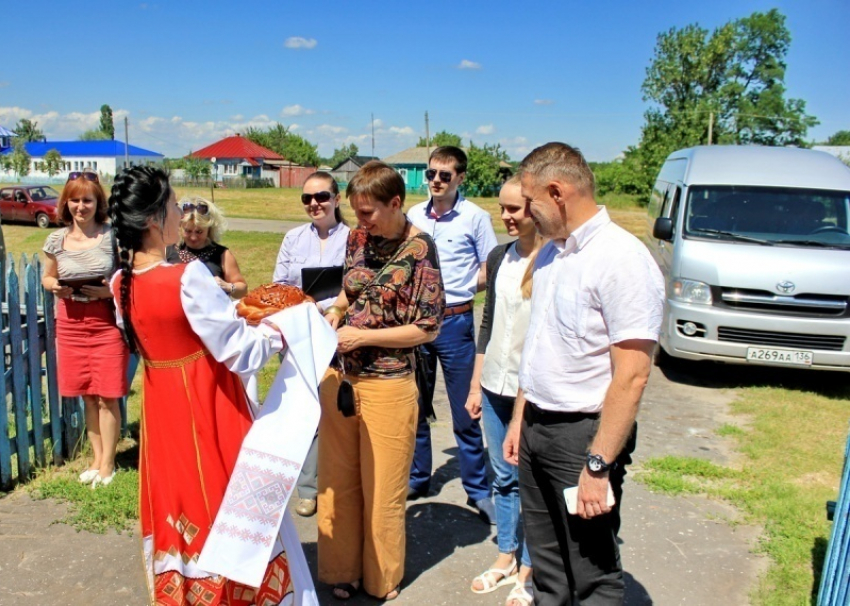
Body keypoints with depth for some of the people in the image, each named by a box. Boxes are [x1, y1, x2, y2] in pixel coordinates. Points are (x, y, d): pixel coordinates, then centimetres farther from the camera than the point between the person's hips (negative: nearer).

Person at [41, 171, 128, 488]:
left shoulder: (112, 236, -7)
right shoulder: (57, 239, 4)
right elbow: (47, 277, 17)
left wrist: (109, 291, -19)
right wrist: (55, 286, -5)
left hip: (107, 322, -3)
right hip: (71, 324, 4)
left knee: (107, 396, 1)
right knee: (88, 395, 12)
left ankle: (107, 463, 15)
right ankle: (97, 458, 26)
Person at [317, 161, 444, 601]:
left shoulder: (419, 250, -13)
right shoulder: (357, 238, 3)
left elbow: (427, 328, -13)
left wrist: (363, 336, -16)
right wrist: (335, 311, -1)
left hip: (387, 384, -5)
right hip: (339, 376, 5)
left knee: (381, 488, 11)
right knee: (337, 480, 15)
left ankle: (382, 580, 33)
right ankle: (342, 569, 35)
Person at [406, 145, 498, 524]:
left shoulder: (475, 218, -6)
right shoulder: (414, 216, 7)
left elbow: (490, 272, -2)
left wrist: (461, 286, -11)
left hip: (455, 321, -4)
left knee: (465, 411, 3)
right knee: (414, 407, 14)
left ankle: (478, 489, 17)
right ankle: (417, 478, 31)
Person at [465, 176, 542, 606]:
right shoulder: (498, 257, 7)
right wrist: (476, 385, 13)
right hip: (495, 387, 6)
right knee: (503, 477, 16)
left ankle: (528, 571, 24)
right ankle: (505, 558, 33)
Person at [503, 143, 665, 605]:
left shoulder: (621, 259, -18)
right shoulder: (549, 254, 9)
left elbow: (631, 376, -22)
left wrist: (598, 465, -22)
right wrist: (519, 419, 15)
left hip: (583, 433, -8)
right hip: (536, 426, 8)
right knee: (546, 565, 20)